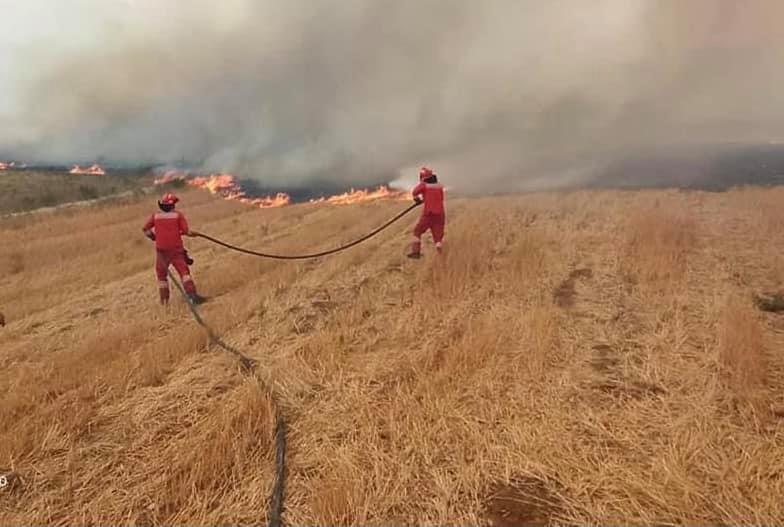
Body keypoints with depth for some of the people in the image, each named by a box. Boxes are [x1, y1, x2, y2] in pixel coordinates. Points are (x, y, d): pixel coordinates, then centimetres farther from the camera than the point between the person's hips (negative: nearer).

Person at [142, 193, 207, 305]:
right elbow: (186, 231, -9)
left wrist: (153, 236, 27)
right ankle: (191, 293, -24)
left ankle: (164, 299, 19)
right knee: (184, 271, -7)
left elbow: (145, 229, 11)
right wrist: (193, 233, 11)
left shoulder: (155, 216, 6)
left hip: (161, 249, 3)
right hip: (176, 249, -2)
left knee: (161, 273, 17)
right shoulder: (178, 215, -1)